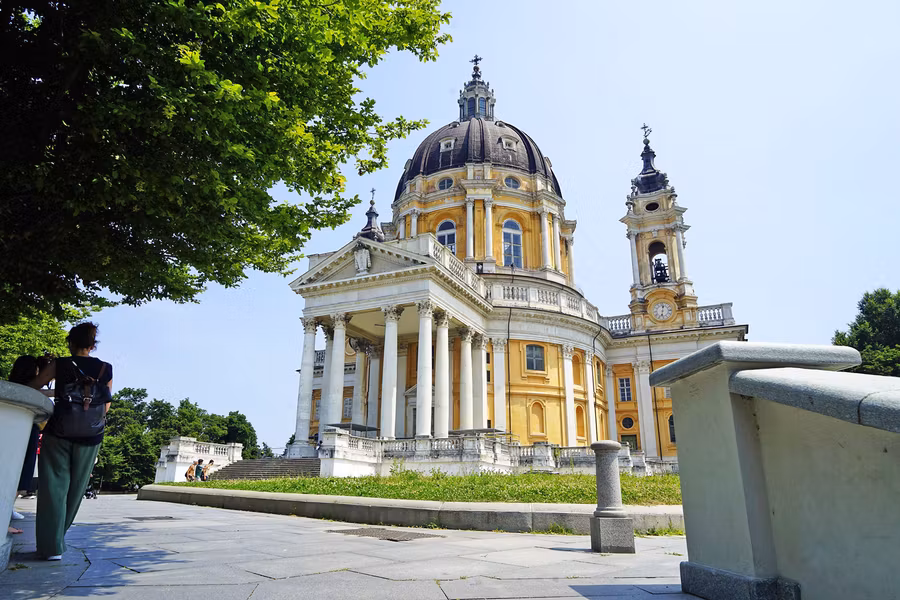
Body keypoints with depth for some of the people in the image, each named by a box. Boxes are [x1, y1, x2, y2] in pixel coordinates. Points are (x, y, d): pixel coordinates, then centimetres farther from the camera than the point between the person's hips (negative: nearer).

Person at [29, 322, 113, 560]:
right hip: (90, 437, 1)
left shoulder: (59, 365, -1)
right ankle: (57, 537, 27)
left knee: (54, 486, 4)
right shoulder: (106, 370, 2)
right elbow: (106, 407, 5)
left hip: (59, 434, -1)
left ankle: (52, 546, 0)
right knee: (74, 489, 15)